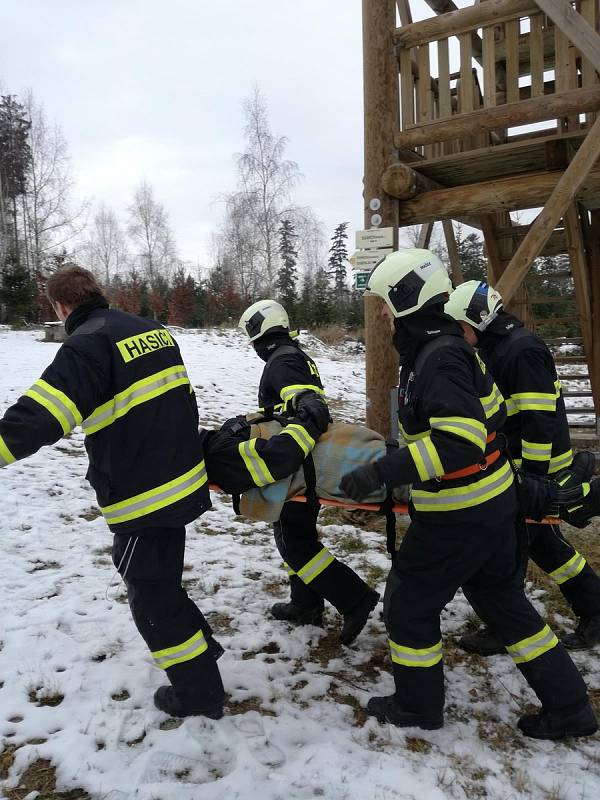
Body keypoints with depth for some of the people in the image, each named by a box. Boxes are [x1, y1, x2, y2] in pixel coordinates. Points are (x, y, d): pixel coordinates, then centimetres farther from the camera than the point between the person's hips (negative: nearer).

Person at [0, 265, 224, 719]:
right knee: (158, 579, 28)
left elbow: (42, 416, -29)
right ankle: (197, 645, 43)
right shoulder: (153, 329, 8)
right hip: (183, 481, 8)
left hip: (142, 497, -8)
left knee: (151, 596, 10)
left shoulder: (87, 344, -17)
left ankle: (200, 693, 25)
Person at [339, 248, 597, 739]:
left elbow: (461, 440, -32)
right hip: (494, 503, 10)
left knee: (410, 602, 9)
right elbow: (490, 414, 19)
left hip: (457, 517, -10)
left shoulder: (439, 358, -22)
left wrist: (383, 472, -34)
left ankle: (418, 707, 29)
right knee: (502, 599, 22)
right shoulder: (451, 346, 8)